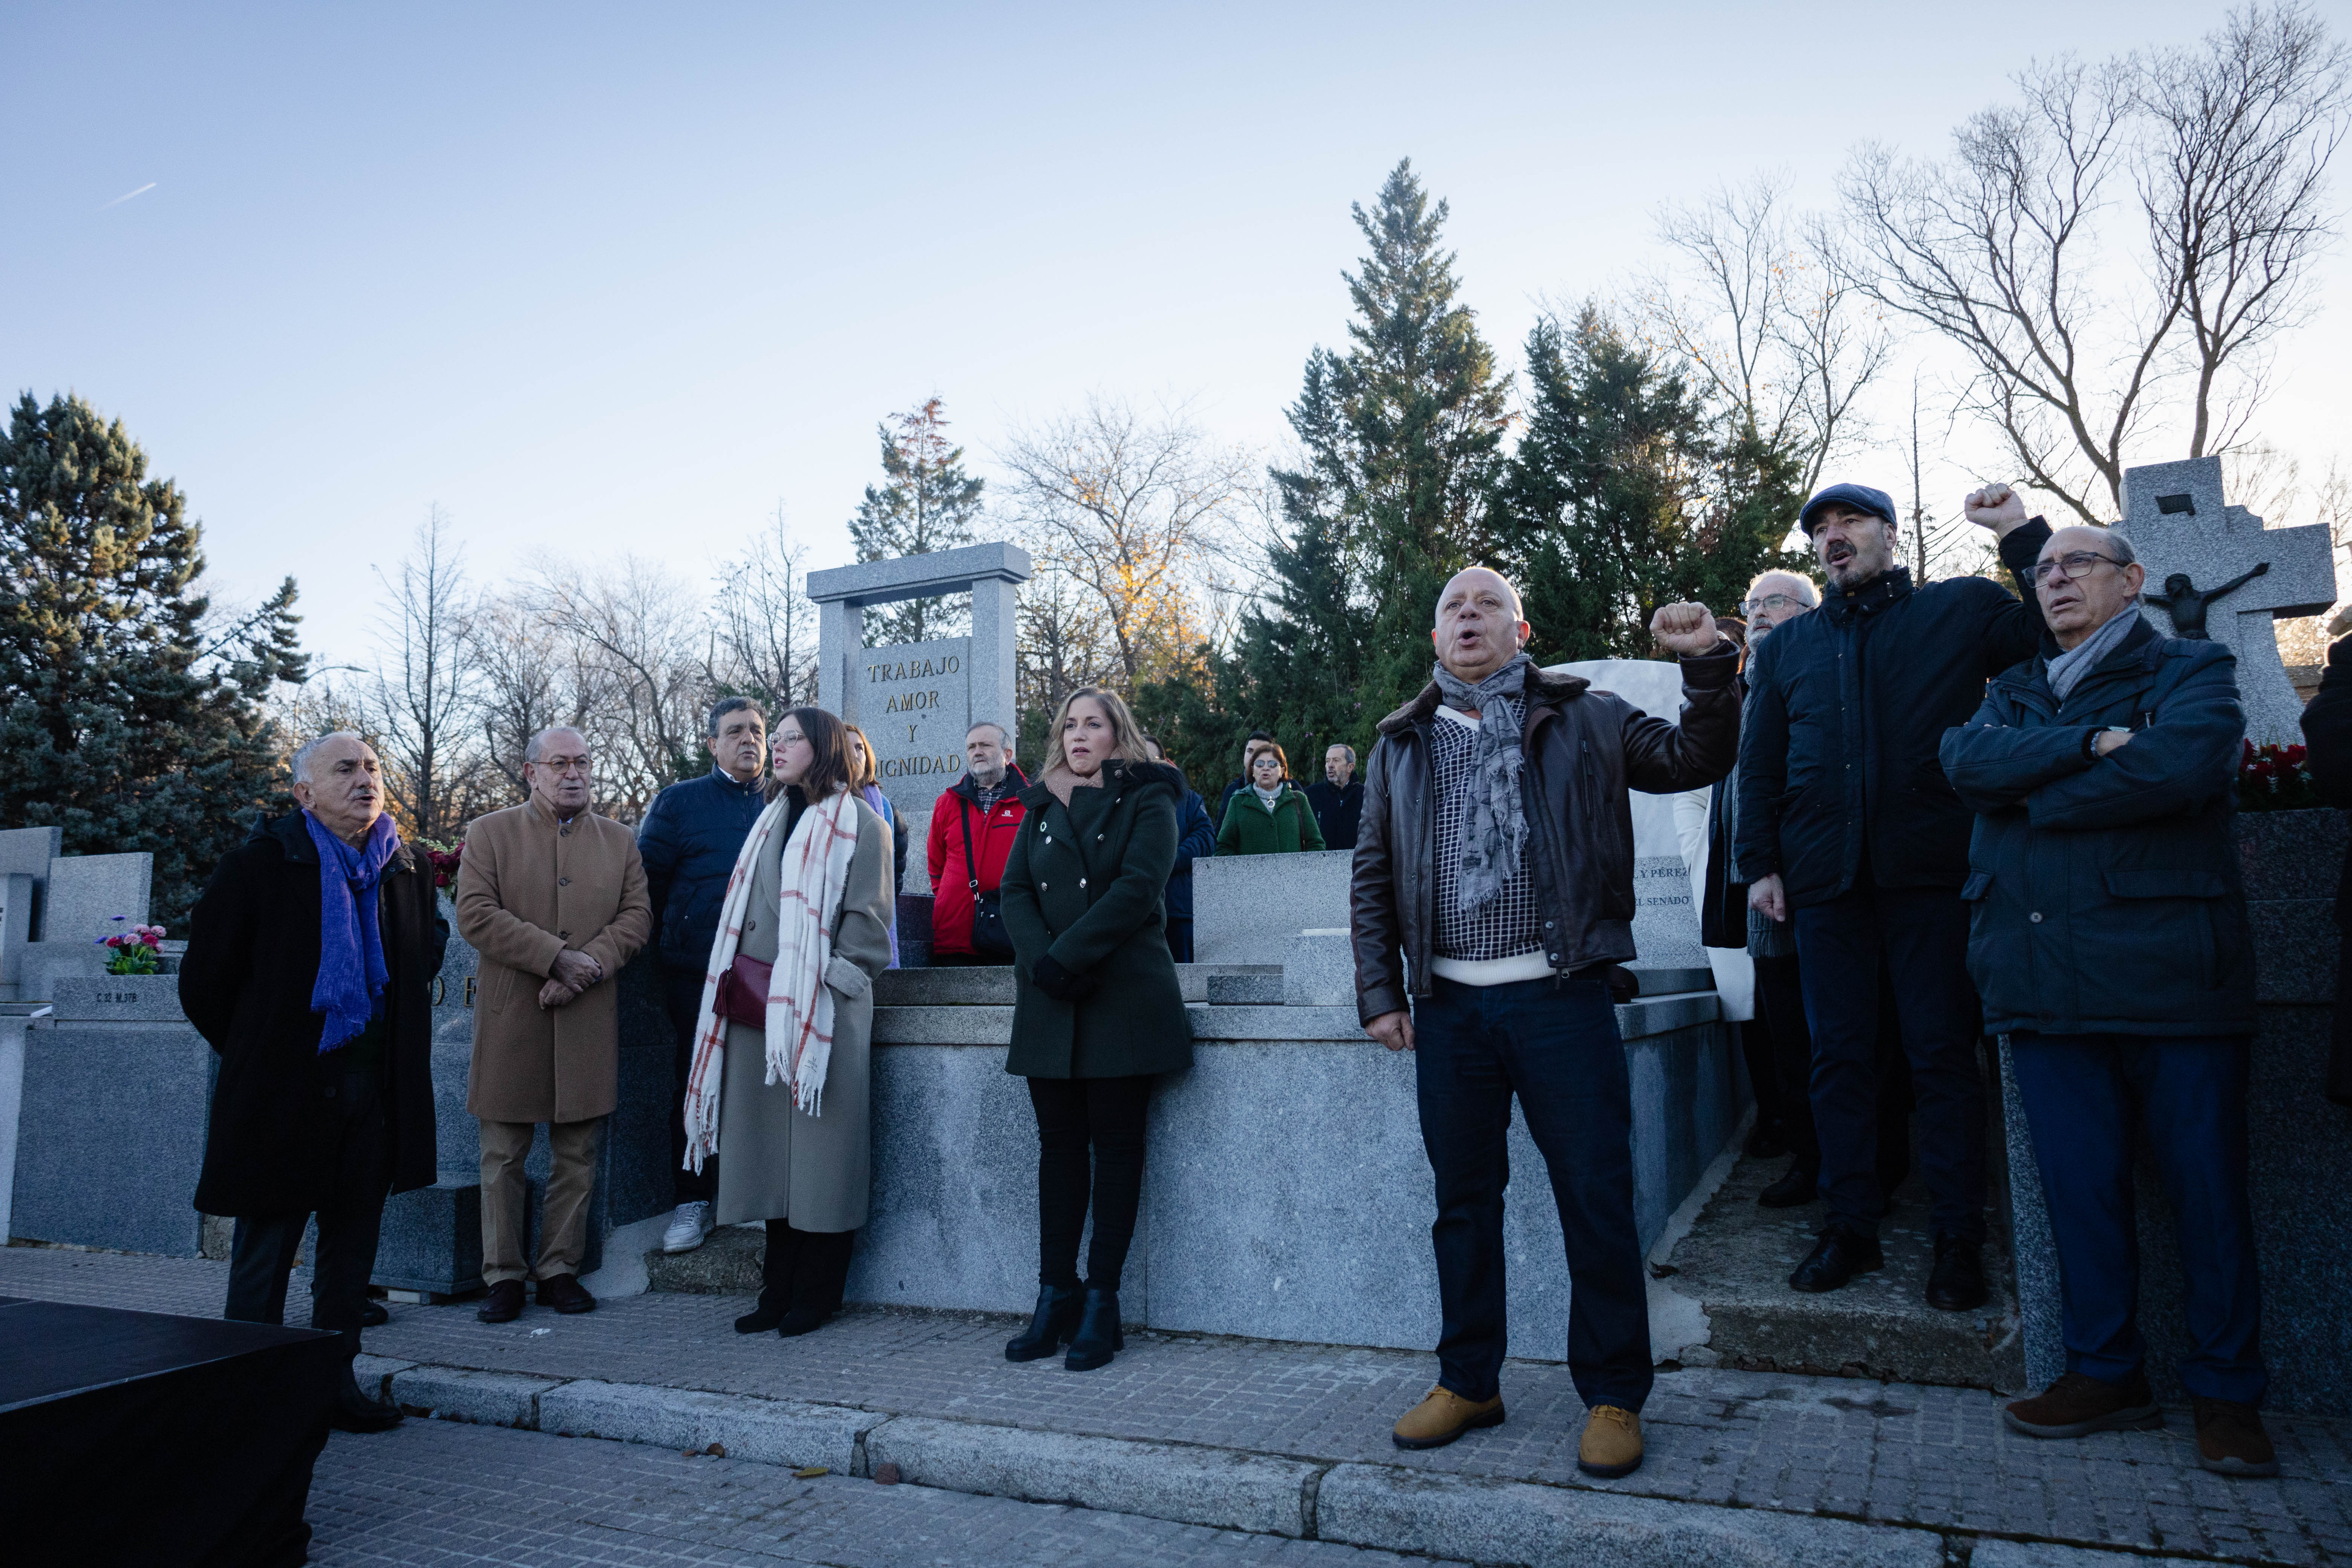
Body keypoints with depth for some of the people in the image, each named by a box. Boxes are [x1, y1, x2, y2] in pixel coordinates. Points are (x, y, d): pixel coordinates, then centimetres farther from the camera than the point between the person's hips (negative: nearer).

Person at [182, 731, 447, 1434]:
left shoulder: (408, 869, 5)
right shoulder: (260, 863, -8)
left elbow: (428, 949, 22)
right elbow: (205, 978, -2)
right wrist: (253, 1052, 3)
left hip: (375, 1082, 5)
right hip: (286, 1087, -4)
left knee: (354, 1241, 12)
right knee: (267, 1243, 4)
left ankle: (336, 1378, 25)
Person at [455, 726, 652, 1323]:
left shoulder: (620, 841, 12)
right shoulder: (489, 833, 5)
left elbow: (636, 917, 3)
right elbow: (475, 915, -7)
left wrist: (589, 966, -13)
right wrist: (556, 956, -15)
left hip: (589, 1021, 2)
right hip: (511, 1021, -1)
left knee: (577, 1156, 7)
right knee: (503, 1156, 5)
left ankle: (560, 1269, 18)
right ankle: (503, 1275, 15)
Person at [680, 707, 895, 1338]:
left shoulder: (861, 824, -1)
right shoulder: (772, 821, 20)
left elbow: (868, 919, -6)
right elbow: (744, 911, 21)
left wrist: (824, 981, -13)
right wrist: (741, 982, 9)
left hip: (824, 1013, -6)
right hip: (761, 1011, 7)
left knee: (820, 1151, -2)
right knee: (772, 1152, 9)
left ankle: (814, 1296, 8)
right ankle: (779, 1291, 17)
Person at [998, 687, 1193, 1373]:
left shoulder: (1146, 801, 3)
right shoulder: (1041, 807, 17)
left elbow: (1137, 887, -11)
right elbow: (1015, 891, 7)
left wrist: (1067, 956, -18)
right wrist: (1040, 961, -12)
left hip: (1123, 996, -4)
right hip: (1048, 1004, 4)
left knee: (1115, 1142, 0)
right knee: (1059, 1143, 6)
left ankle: (1101, 1300, 4)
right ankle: (1056, 1294, 12)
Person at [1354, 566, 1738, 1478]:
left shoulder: (1581, 718, 8)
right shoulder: (1402, 744, 12)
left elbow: (1695, 762, 5)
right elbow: (1372, 878, 12)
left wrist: (1707, 666, -10)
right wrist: (1380, 993, 5)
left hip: (1560, 997, -2)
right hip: (1448, 1008, 3)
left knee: (1596, 1197, 1)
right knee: (1463, 1197, 11)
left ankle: (1613, 1395, 17)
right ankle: (1468, 1382, 26)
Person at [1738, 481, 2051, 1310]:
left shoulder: (1962, 610, 9)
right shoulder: (1786, 646, 16)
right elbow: (1760, 766, 14)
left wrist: (2022, 534, -6)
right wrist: (1760, 862, 6)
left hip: (1930, 872, -3)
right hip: (1826, 879, 3)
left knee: (1943, 1056, 2)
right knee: (1839, 1058, 7)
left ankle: (1959, 1240, 12)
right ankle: (1850, 1227, 17)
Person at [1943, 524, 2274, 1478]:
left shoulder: (2193, 672, 6)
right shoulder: (2013, 693, 19)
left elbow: (2179, 765, -16)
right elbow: (1967, 762, -3)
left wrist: (2035, 795, -6)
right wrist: (2091, 745, -14)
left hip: (2170, 970, -3)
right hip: (2047, 984, 4)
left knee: (2205, 1185, 4)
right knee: (2078, 1184, 8)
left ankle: (2226, 1392, 19)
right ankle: (2105, 1371, 21)